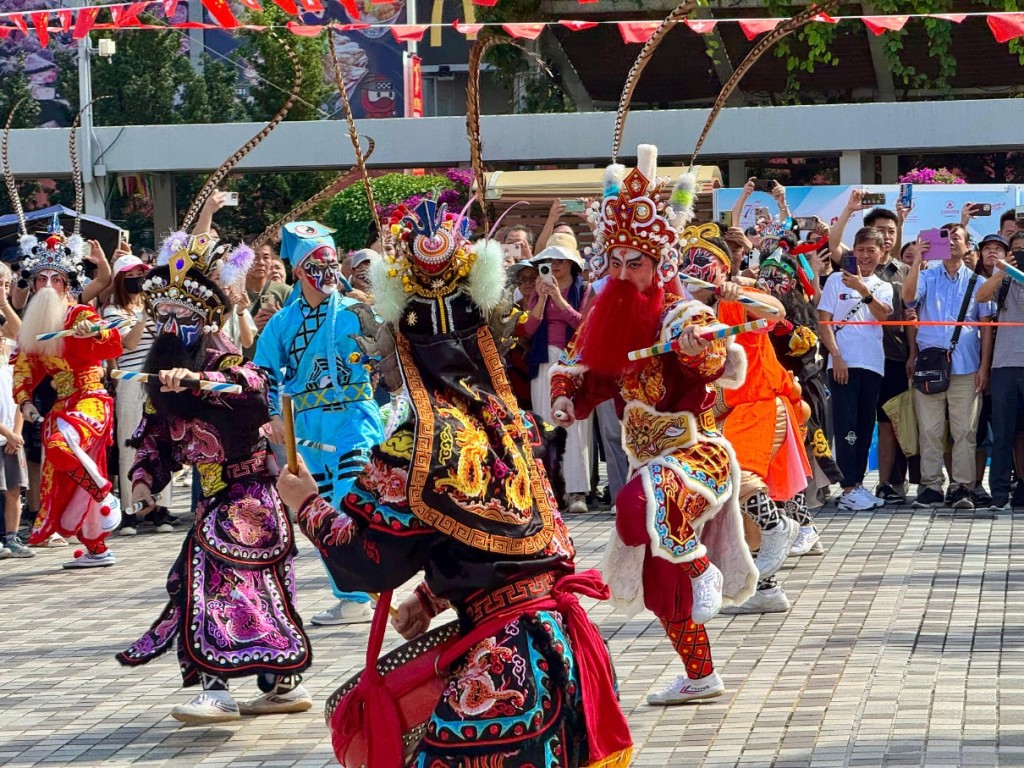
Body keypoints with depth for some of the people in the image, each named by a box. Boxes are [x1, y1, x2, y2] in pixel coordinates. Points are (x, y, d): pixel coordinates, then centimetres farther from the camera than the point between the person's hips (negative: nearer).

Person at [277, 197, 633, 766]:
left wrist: (308, 504, 9)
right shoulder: (505, 416, 10)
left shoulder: (420, 442, -11)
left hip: (499, 665, -7)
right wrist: (435, 596, 27)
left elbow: (365, 561, -5)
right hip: (559, 640, 7)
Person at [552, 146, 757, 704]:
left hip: (695, 452, -8)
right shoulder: (610, 317, 4)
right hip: (648, 461, 8)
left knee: (644, 501, -39)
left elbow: (720, 364, -32)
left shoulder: (681, 316, -14)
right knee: (659, 577, 15)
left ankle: (703, 570, -13)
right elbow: (585, 370, 15)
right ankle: (700, 678, 32)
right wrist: (567, 398, -6)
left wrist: (698, 347, -53)